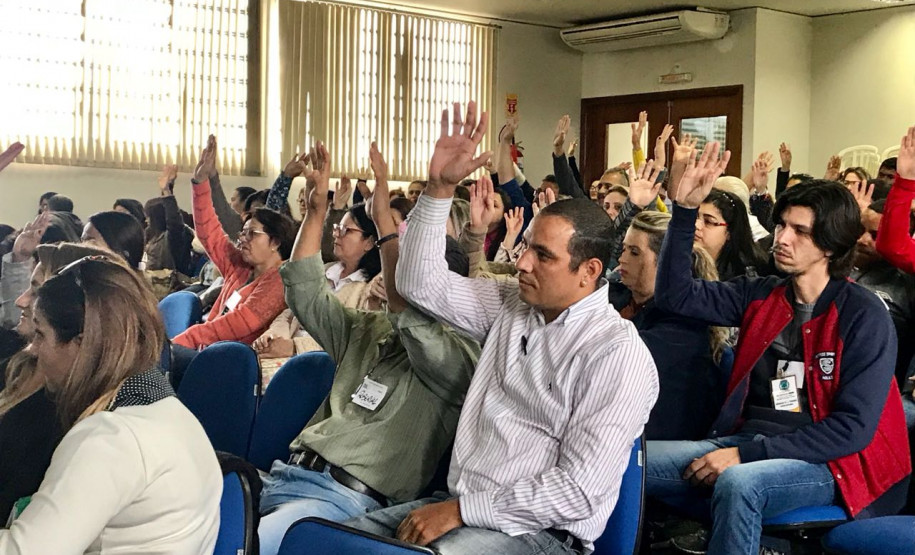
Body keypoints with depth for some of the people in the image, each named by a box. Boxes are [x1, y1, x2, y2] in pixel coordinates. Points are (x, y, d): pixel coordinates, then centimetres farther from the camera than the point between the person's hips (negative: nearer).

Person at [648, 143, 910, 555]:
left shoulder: (865, 317, -8)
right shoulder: (762, 296, 7)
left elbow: (853, 428, -15)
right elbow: (674, 294, 3)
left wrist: (747, 453, -21)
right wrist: (686, 210, -7)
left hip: (827, 461, -6)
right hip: (749, 443, 6)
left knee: (738, 483, -38)